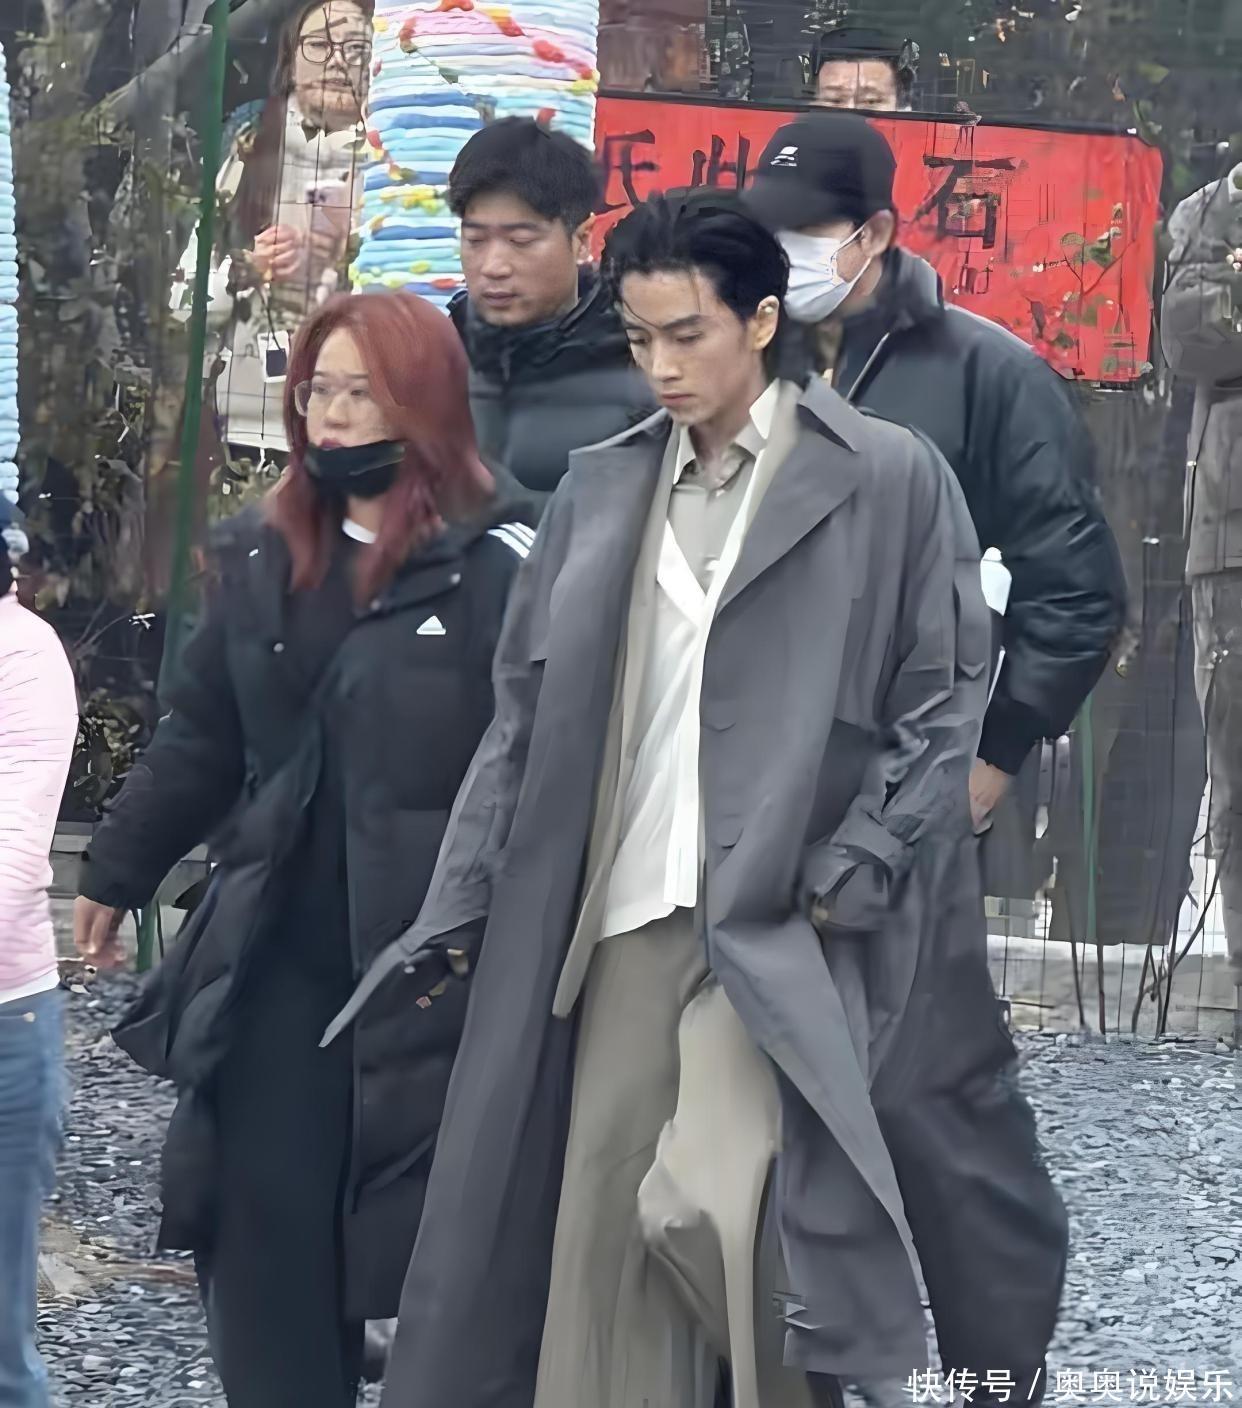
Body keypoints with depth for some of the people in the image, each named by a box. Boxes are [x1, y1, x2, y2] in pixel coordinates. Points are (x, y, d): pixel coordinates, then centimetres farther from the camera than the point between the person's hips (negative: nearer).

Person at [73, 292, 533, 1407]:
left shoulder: (497, 569, -9)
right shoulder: (261, 560, 11)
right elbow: (200, 741, 20)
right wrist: (119, 871, 24)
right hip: (273, 962, 6)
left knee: (428, 1247, 0)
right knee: (262, 1234, 5)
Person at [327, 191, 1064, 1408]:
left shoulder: (891, 480, 0)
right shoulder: (598, 492, 12)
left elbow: (944, 704, -1)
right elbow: (525, 712, 13)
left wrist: (847, 879, -10)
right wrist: (455, 903, 7)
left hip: (785, 921, -5)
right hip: (623, 918, 5)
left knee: (709, 1205, -22)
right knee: (600, 1229, 2)